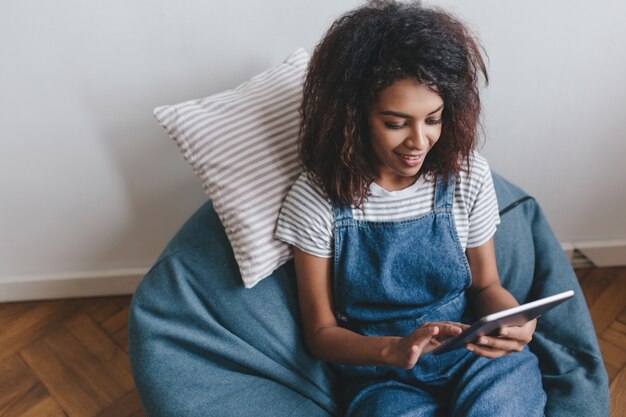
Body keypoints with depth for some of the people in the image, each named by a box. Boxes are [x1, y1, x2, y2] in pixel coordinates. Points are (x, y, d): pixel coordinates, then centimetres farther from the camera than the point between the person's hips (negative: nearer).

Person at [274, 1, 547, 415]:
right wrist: (394, 349, -23)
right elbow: (321, 332, -4)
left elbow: (485, 284, 7)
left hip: (476, 354, 2)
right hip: (384, 375, -1)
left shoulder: (468, 174, -6)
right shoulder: (316, 199, -12)